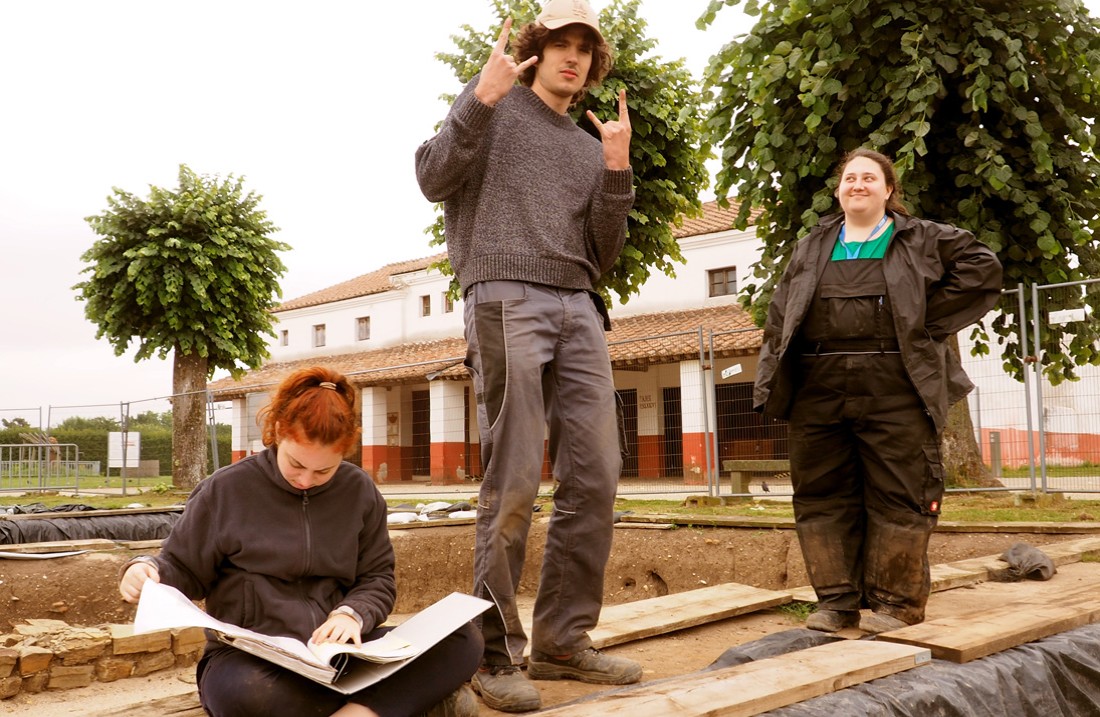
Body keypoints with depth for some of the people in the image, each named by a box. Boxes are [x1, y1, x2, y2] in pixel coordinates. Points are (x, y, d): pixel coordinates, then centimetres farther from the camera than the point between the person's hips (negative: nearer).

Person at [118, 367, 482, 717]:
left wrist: (352, 613, -11)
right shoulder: (226, 490, -2)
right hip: (248, 660, -2)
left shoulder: (359, 492, 5)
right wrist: (148, 571, -14)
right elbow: (181, 568, 9)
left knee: (463, 639, -20)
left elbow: (377, 579, 11)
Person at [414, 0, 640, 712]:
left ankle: (563, 640, 9)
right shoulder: (493, 101, 12)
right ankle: (495, 653, 0)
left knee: (595, 476, -1)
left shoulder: (590, 147, 25)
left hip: (578, 308, 6)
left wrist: (617, 170, 6)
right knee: (514, 483, -10)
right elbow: (434, 179, -2)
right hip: (505, 299, -6)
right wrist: (482, 99, -10)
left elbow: (603, 253, 17)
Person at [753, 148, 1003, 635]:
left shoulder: (921, 240, 11)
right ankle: (837, 600, 13)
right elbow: (781, 317, 14)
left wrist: (929, 317, -1)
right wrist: (773, 383, 2)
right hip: (819, 389, 3)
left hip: (894, 389, -3)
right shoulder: (811, 248, 19)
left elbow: (981, 267, 7)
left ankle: (896, 600, 9)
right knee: (823, 495, 4)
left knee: (898, 494, -2)